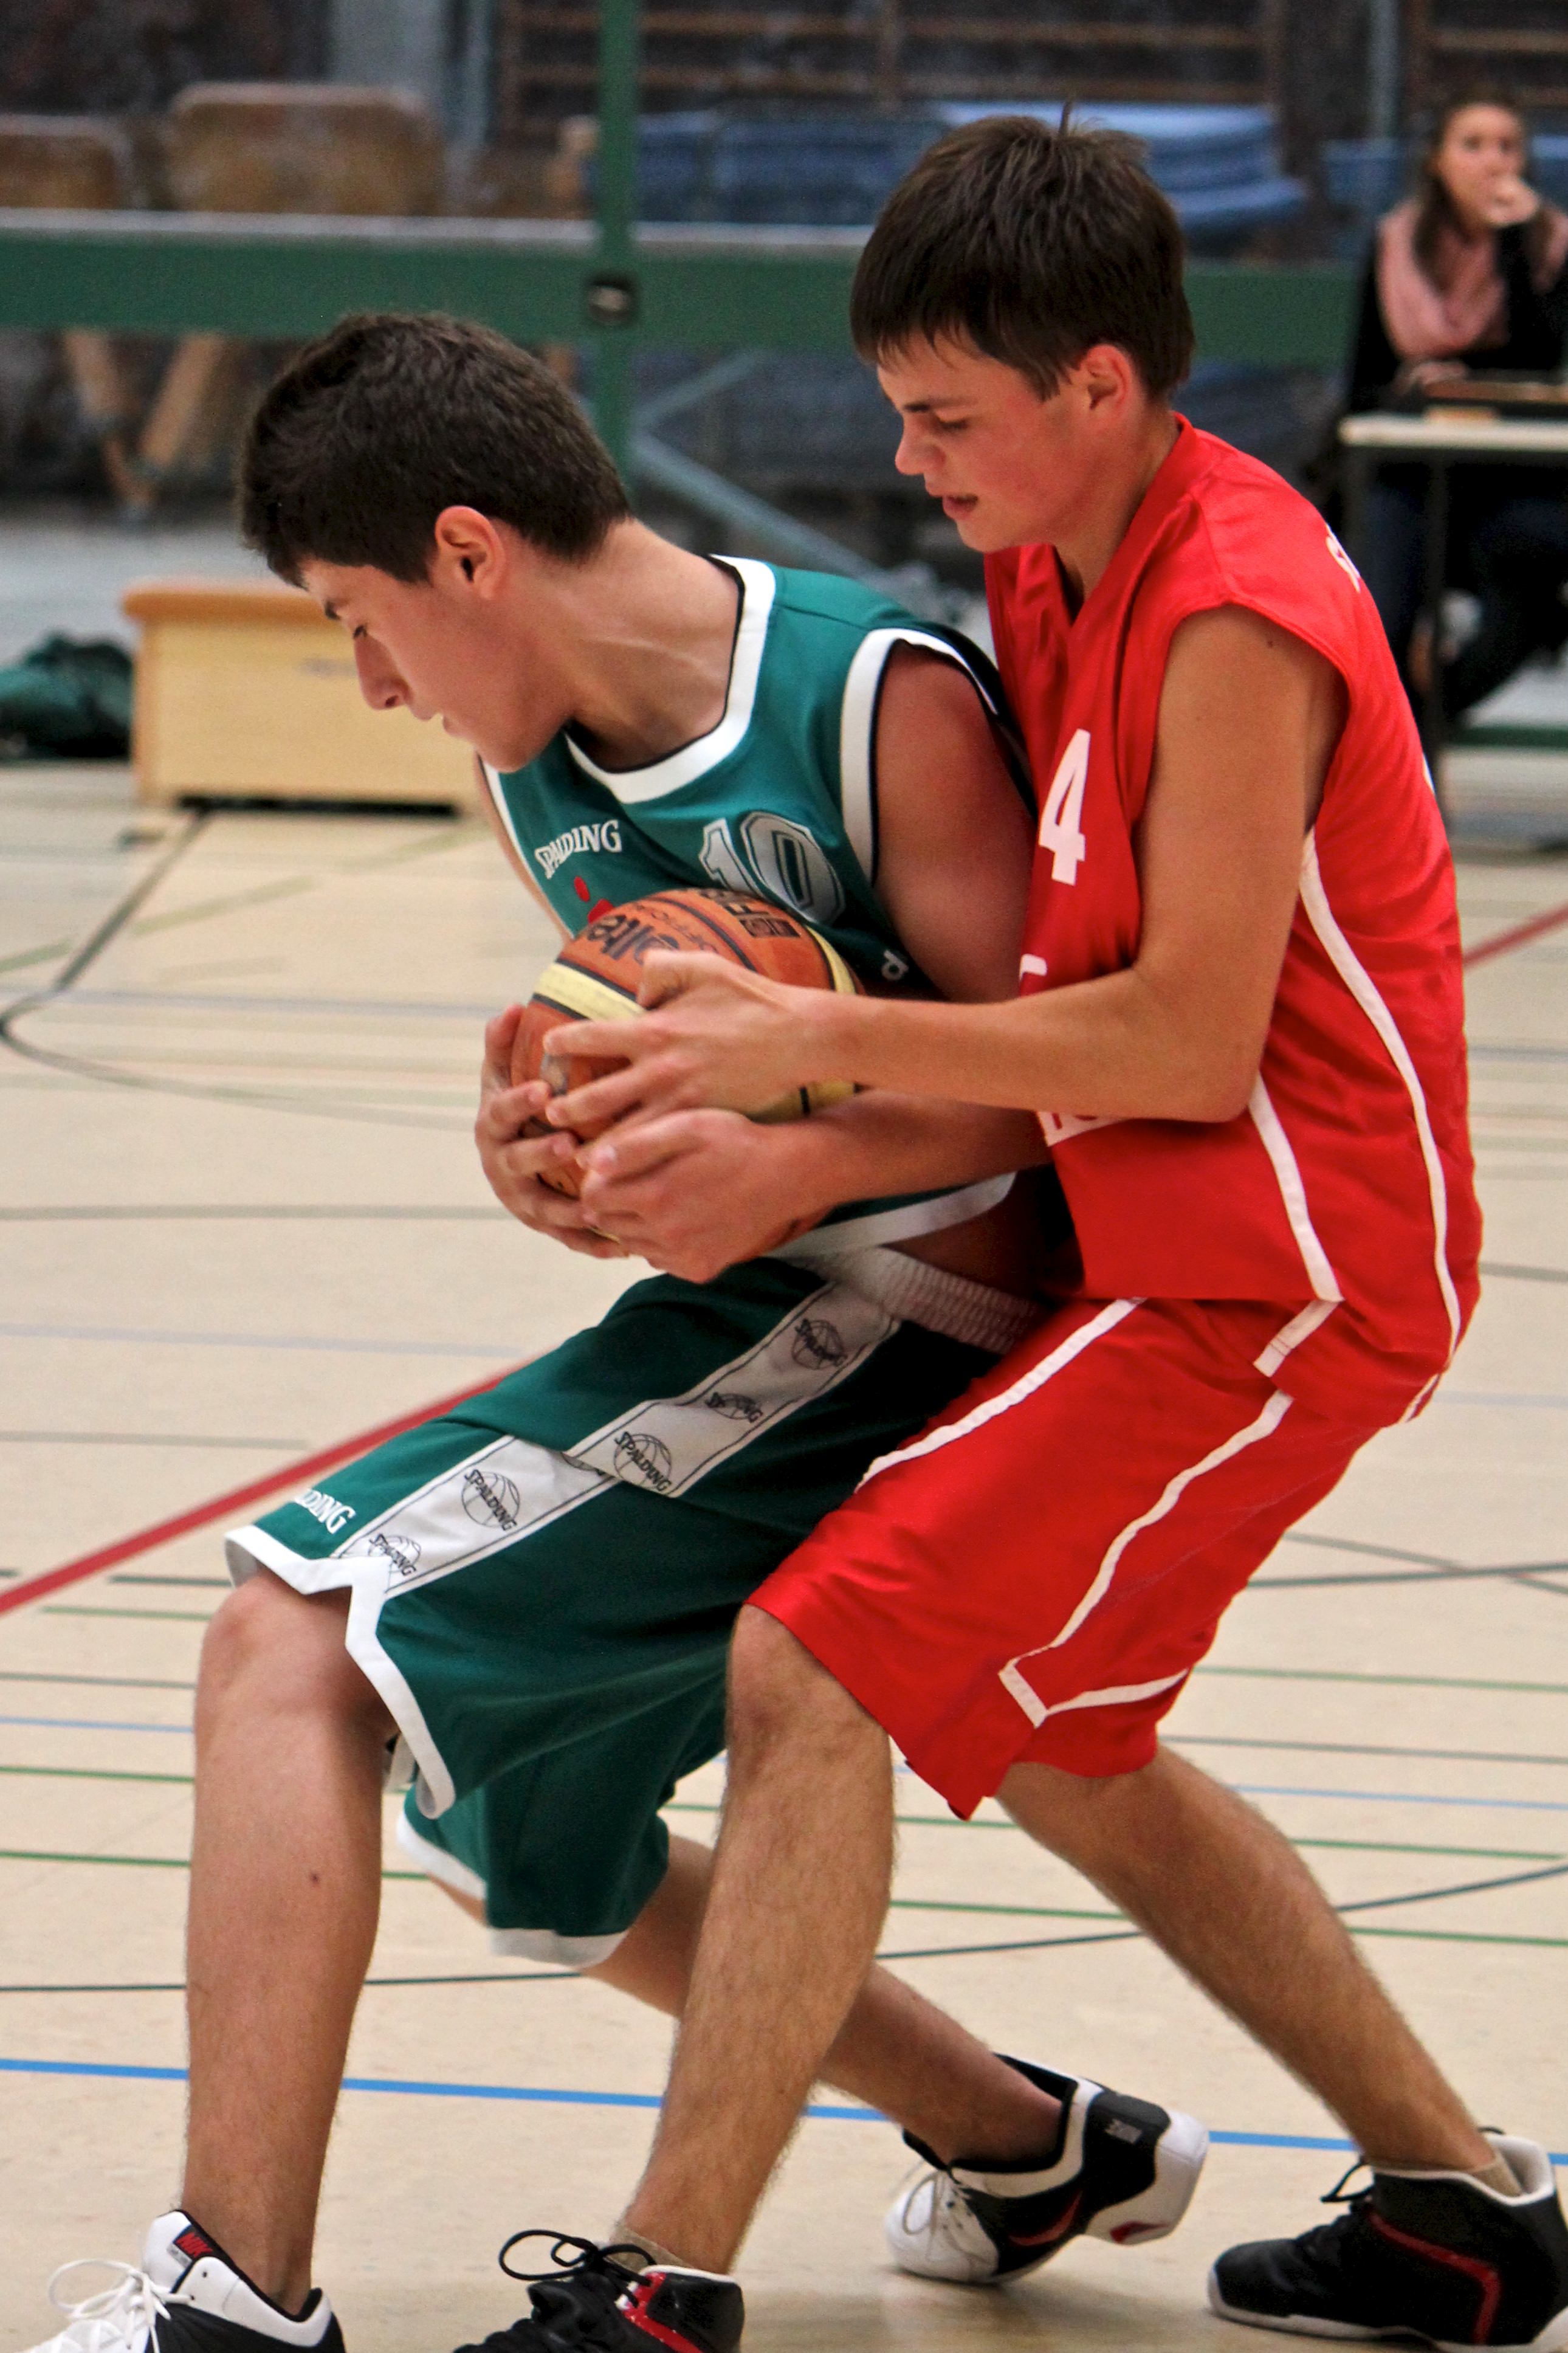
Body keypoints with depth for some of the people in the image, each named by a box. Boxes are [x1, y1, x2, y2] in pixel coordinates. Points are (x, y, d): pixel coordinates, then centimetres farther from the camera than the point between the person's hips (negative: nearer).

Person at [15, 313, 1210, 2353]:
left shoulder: (882, 698, -16)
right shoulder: (540, 771, 8)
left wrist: (789, 1165, -30)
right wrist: (548, 1146, -3)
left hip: (894, 1326, -10)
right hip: (743, 1321, 10)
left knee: (293, 1645, -19)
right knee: (510, 1829, 24)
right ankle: (1033, 2143, 36)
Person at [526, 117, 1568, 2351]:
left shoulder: (1240, 620, -21)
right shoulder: (1055, 563, 7)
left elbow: (1190, 1040, -22)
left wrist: (819, 1045, -19)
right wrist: (761, 1020, 0)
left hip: (1274, 1280, -10)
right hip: (1167, 1243, 10)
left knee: (813, 1670, -16)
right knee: (1052, 1742, 22)